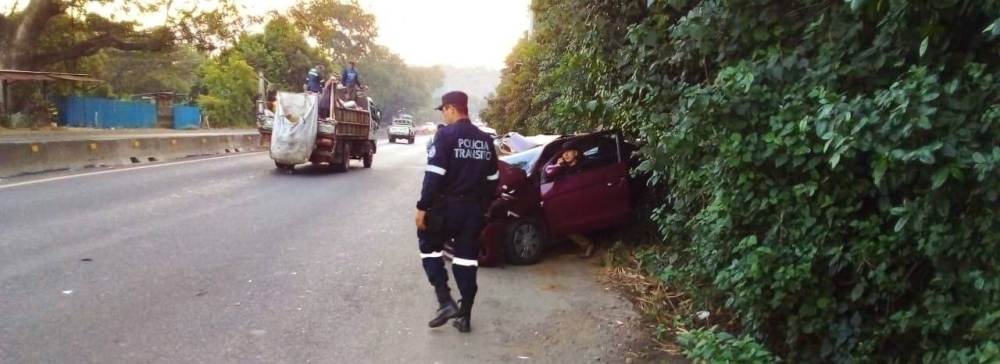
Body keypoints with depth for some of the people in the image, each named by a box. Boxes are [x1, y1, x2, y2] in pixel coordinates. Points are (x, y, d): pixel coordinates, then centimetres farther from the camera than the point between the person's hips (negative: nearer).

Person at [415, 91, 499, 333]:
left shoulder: (446, 135, -11)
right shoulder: (484, 140, 9)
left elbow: (434, 175, -17)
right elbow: (492, 179, 13)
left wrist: (422, 207, -12)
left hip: (447, 205, -5)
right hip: (474, 208, 6)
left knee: (430, 247, 14)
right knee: (467, 259, 11)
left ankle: (445, 301, 2)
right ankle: (465, 316, 15)